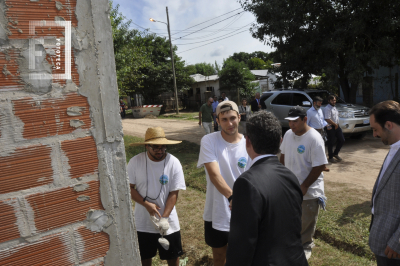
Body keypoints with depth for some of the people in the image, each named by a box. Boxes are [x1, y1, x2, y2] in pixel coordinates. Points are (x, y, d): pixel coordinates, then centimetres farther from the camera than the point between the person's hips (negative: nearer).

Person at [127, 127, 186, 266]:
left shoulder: (173, 163, -15)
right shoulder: (135, 162, -14)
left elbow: (174, 193, -12)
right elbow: (129, 188, -7)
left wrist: (164, 218, -19)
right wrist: (146, 204, -20)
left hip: (168, 221, 0)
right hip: (143, 221, 1)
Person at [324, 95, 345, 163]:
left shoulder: (334, 108, 15)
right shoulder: (327, 109, -15)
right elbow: (327, 119, -23)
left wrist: (337, 125, 8)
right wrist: (335, 124, -14)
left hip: (337, 126, 9)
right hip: (331, 127, -9)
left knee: (342, 140, 10)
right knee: (331, 142, 0)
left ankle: (335, 153, 27)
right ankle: (330, 157, 13)